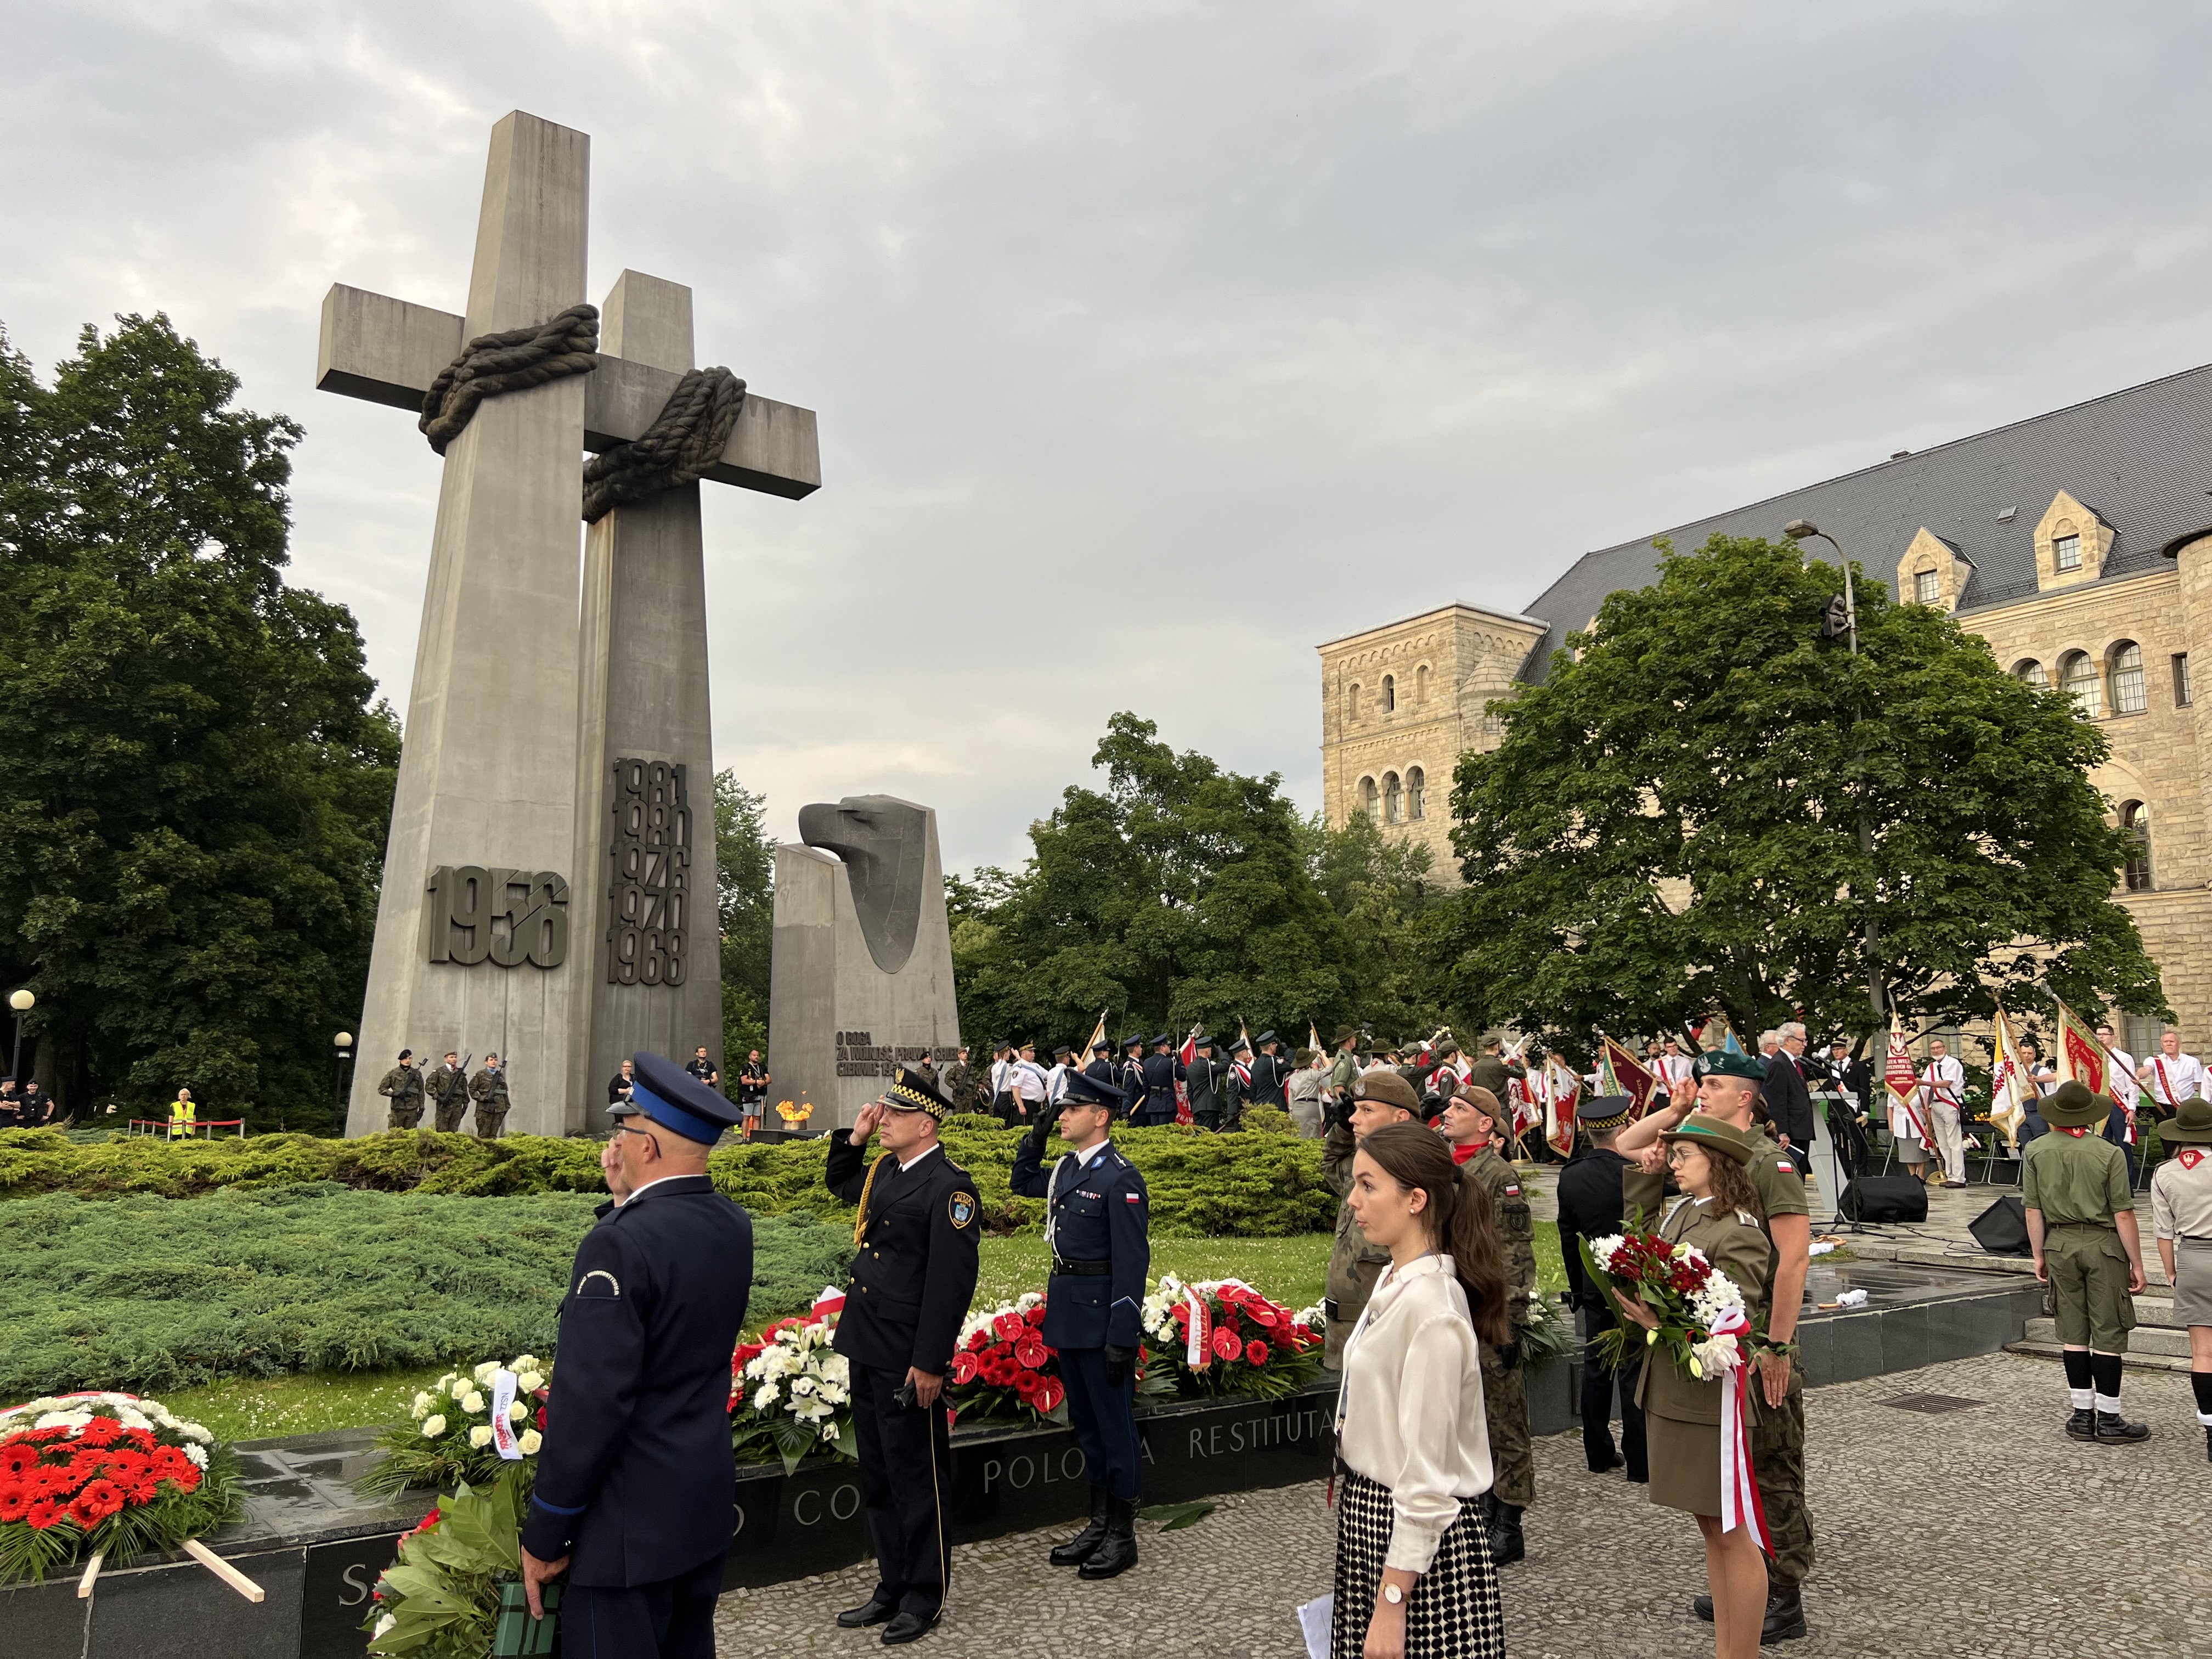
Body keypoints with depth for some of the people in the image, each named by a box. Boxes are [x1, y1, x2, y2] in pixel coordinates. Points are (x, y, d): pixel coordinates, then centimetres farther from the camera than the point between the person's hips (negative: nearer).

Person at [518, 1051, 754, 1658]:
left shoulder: (621, 1242, -22)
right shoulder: (734, 1226, 0)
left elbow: (589, 1404, -24)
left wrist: (544, 1535, -13)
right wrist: (623, 1198, 5)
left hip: (632, 1522, -8)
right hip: (708, 1500, 8)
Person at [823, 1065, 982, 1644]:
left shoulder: (949, 1186, -18)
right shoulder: (884, 1172, 8)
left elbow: (951, 1284, -21)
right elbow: (839, 1183, 31)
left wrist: (931, 1363, -21)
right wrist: (854, 1137, 12)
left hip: (907, 1361, -9)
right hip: (867, 1352, 9)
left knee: (916, 1480, 6)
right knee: (878, 1479, 18)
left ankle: (924, 1598, 21)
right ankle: (892, 1588, 32)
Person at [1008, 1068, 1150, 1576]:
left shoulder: (1120, 1178, -16)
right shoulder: (1067, 1168, 8)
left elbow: (1132, 1261, -19)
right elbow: (1023, 1184, 29)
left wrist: (1122, 1338, -20)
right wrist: (1035, 1136, 12)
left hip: (1101, 1315, -9)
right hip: (1067, 1313, 9)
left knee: (1115, 1422, 4)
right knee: (1085, 1422, 17)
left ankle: (1122, 1535, 16)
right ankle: (1099, 1525, 30)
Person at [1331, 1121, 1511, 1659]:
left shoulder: (1430, 1307, -23)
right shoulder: (1394, 1281, 4)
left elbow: (1427, 1475, -22)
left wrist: (1393, 1602, -20)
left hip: (1419, 1530, -8)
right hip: (1368, 1511, 8)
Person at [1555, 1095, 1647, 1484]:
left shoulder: (1570, 1176, 1)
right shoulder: (1632, 1172, -18)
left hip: (1593, 1284, 6)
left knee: (1596, 1367, 13)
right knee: (1633, 1370, 0)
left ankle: (1599, 1454, 21)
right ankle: (1639, 1460, 6)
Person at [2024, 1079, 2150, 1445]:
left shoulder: (2036, 1151, -1)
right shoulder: (2109, 1153, -11)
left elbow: (2033, 1209, 2)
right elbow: (2123, 1214, -11)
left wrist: (2039, 1255, 12)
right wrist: (2137, 1264, -3)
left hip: (2060, 1244, 3)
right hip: (2103, 1245, -3)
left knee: (2073, 1334, 11)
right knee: (2108, 1334, 3)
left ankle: (2083, 1415, 16)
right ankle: (2108, 1420, 7)